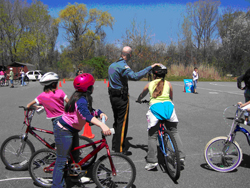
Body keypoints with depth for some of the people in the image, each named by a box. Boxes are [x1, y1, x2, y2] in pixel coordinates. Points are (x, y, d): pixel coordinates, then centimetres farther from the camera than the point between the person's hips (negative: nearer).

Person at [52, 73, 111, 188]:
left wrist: (100, 113, -16)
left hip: (72, 131, 10)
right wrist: (102, 125, -59)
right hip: (63, 132, -10)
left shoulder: (82, 97, 1)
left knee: (74, 155, 24)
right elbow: (86, 114, -47)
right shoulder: (81, 100, -30)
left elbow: (89, 110, 5)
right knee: (61, 161, -4)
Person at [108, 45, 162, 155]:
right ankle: (120, 149, 6)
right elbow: (135, 76, -33)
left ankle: (114, 145, 27)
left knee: (117, 121, 19)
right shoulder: (123, 66, -19)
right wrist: (150, 67, -32)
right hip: (121, 97, -9)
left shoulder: (112, 65, 12)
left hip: (113, 96, 9)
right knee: (122, 123, 0)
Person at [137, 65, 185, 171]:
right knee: (174, 131, 19)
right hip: (168, 105, 2)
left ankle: (152, 161, 4)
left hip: (155, 107, -1)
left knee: (152, 135, 8)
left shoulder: (150, 84, 17)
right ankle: (181, 156, 12)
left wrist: (139, 100, 55)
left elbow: (141, 96, 33)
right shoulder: (168, 84, 18)